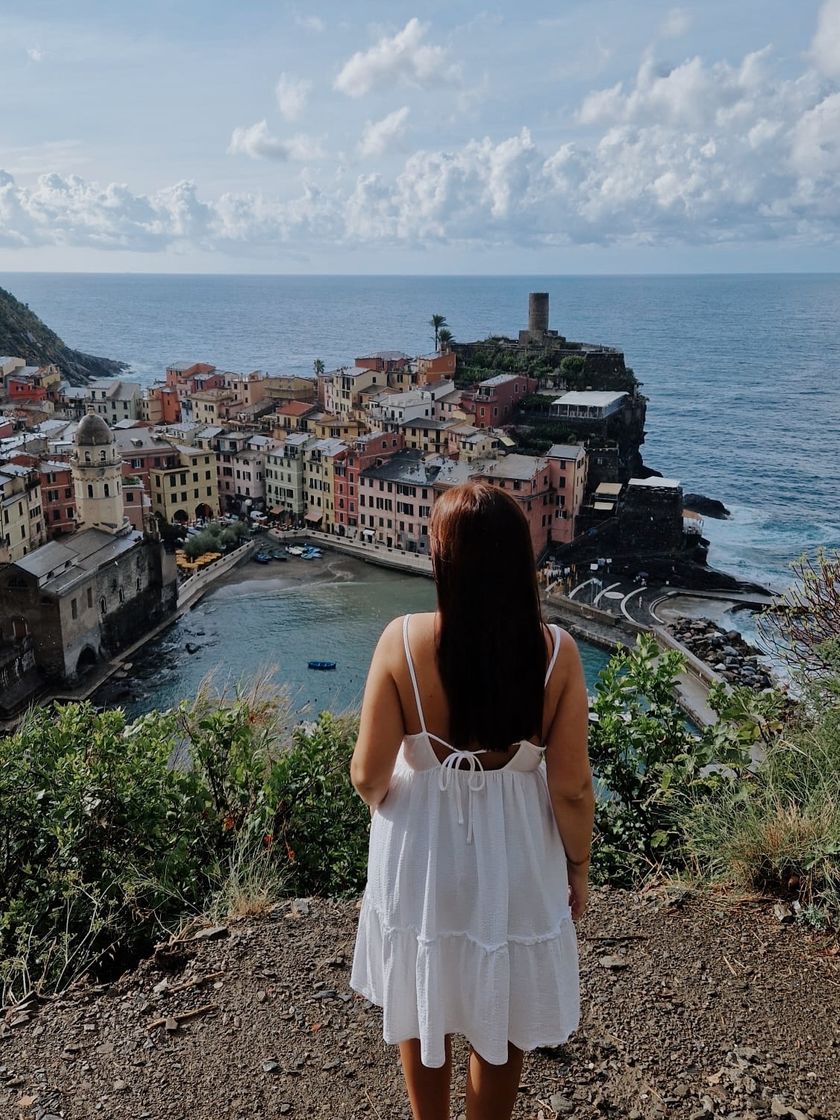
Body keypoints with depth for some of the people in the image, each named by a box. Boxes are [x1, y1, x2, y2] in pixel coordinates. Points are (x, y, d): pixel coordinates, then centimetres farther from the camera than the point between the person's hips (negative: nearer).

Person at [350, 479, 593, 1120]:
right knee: (502, 1018, 25)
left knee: (422, 1008, 27)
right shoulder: (555, 653, -21)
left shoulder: (404, 642, -23)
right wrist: (578, 865, 4)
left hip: (423, 854, 0)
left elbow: (369, 775, -16)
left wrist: (381, 797, 8)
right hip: (513, 859, 0)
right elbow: (571, 788, -15)